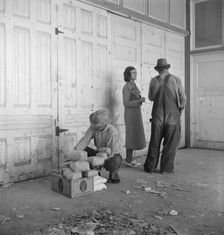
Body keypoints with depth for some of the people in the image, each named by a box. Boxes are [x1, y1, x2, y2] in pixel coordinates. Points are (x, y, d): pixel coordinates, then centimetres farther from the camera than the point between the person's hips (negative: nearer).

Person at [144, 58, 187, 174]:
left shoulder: (154, 80, 0)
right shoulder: (176, 79, -3)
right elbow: (183, 98, -2)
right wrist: (180, 109, 15)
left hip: (158, 116, 2)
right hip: (173, 116, -1)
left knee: (154, 142, 11)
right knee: (171, 143, 9)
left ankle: (150, 166, 17)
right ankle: (166, 168, 12)